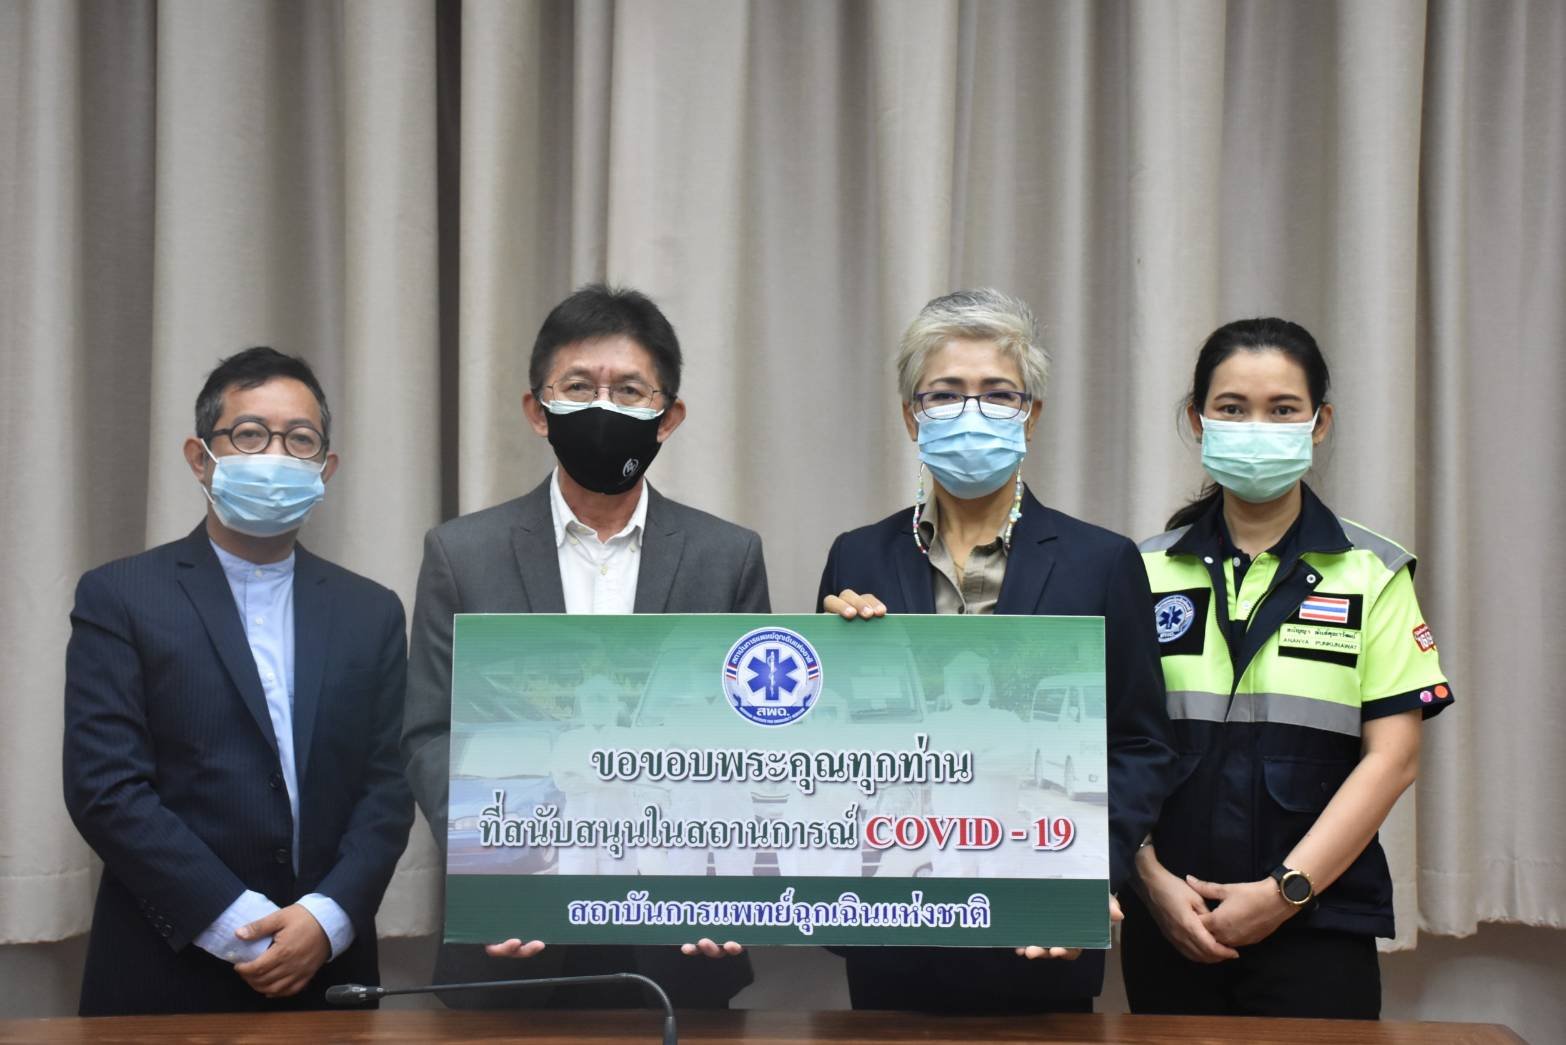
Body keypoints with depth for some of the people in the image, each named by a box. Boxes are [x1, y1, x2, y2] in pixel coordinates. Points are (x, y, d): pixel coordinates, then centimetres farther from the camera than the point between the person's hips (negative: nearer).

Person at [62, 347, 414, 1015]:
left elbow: (387, 787, 3)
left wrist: (328, 919, -13)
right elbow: (104, 787, -10)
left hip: (328, 972, 3)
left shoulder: (371, 613, 8)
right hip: (166, 978, -3)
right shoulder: (119, 599, -2)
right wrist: (239, 926, -15)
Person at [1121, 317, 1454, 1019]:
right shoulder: (1147, 572, 6)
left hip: (1317, 924, -1)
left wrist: (1285, 890, -11)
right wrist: (1153, 880, -9)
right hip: (1170, 924, 2)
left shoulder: (1373, 574, 2)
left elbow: (1392, 756, -4)